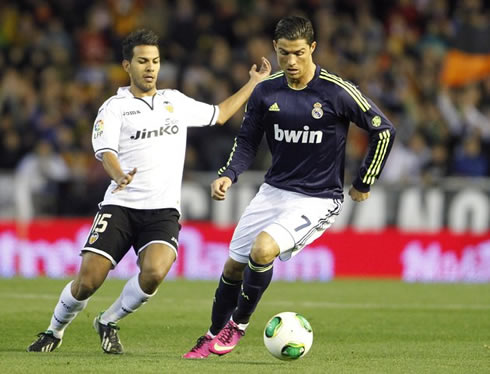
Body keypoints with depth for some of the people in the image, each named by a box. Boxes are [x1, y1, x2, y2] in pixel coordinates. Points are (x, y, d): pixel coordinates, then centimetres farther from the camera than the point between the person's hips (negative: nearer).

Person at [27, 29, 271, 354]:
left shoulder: (176, 102, 16)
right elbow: (105, 151, -14)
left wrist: (254, 84, 30)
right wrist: (119, 176, -35)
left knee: (154, 273, -26)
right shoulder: (115, 107, 2)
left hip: (163, 211, 2)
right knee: (87, 281, -12)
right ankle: (54, 332, 18)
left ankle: (108, 323, 1)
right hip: (120, 206, -2)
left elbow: (219, 114, 31)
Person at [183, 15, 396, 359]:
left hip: (318, 199, -5)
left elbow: (384, 131, -5)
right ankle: (214, 337, 30)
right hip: (274, 190, 5)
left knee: (263, 250, -27)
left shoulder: (338, 92, -15)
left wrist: (364, 184, 0)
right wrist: (228, 175, -11)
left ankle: (238, 325, -4)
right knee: (234, 265, 7)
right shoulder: (266, 92, -2)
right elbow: (247, 141, 8)